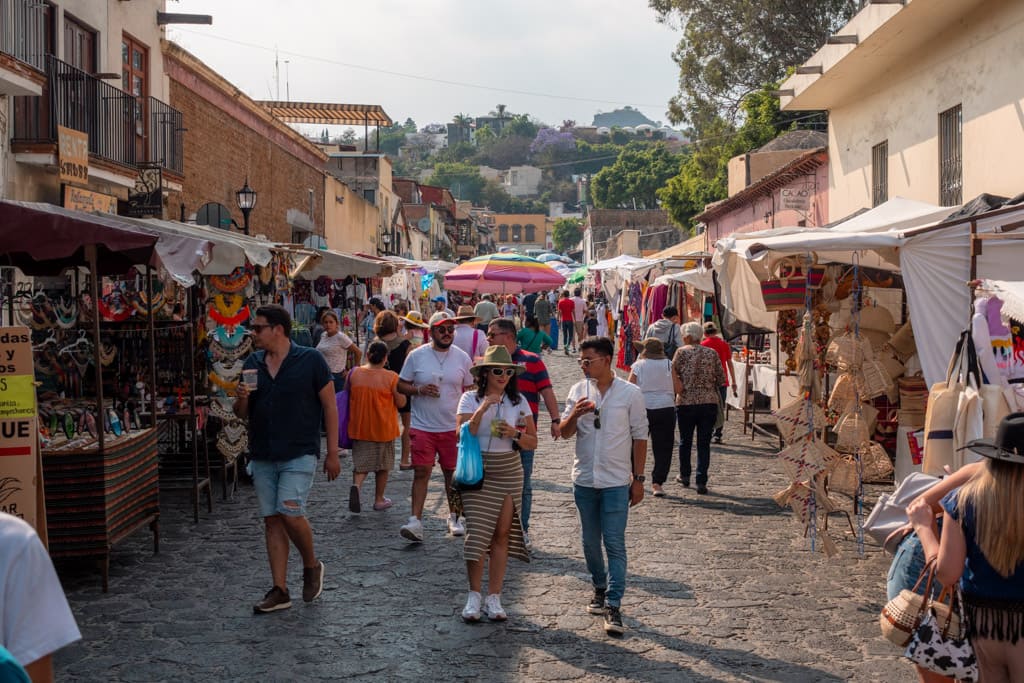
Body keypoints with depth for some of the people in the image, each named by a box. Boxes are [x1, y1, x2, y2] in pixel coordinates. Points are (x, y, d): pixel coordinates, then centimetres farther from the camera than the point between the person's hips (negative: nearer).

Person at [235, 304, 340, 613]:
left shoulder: (310, 360, -5)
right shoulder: (253, 364, 9)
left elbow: (329, 406, -3)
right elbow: (242, 414, 16)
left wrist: (333, 453, -5)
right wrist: (241, 399, -9)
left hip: (299, 453, -5)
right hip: (262, 455, 5)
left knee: (290, 512, -16)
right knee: (272, 520, 5)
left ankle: (312, 565, 11)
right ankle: (280, 591, 12)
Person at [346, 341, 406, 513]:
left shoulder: (353, 374, -6)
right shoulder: (391, 377, -14)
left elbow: (348, 398, 7)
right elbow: (401, 403, -7)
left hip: (360, 427, 2)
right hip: (383, 428, -2)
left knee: (361, 463, 11)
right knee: (383, 465, 16)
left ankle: (356, 486, -18)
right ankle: (379, 499, 24)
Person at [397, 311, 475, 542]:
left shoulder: (462, 358, 3)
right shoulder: (416, 356, -1)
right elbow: (401, 385, 4)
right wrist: (419, 390, -16)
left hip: (453, 427, 2)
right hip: (422, 427, -1)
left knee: (453, 473, 11)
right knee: (421, 472, -7)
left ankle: (454, 517, 27)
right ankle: (416, 521, -6)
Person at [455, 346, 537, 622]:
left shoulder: (518, 401, 5)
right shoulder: (471, 399, -1)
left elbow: (533, 442, 6)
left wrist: (515, 433, -13)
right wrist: (483, 408, -19)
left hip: (509, 473, 2)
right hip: (477, 472, -2)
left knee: (502, 534, 2)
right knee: (477, 533, -6)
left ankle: (494, 597, 9)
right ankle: (474, 595, 8)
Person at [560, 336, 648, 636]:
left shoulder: (630, 393, -5)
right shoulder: (578, 391, 4)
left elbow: (639, 437, -1)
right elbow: (565, 432, 5)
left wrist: (638, 479, -2)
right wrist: (574, 415, -17)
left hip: (616, 481, -4)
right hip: (584, 479, 4)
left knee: (615, 545, -7)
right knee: (590, 542, 14)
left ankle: (613, 606, -6)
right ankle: (600, 589, 33)